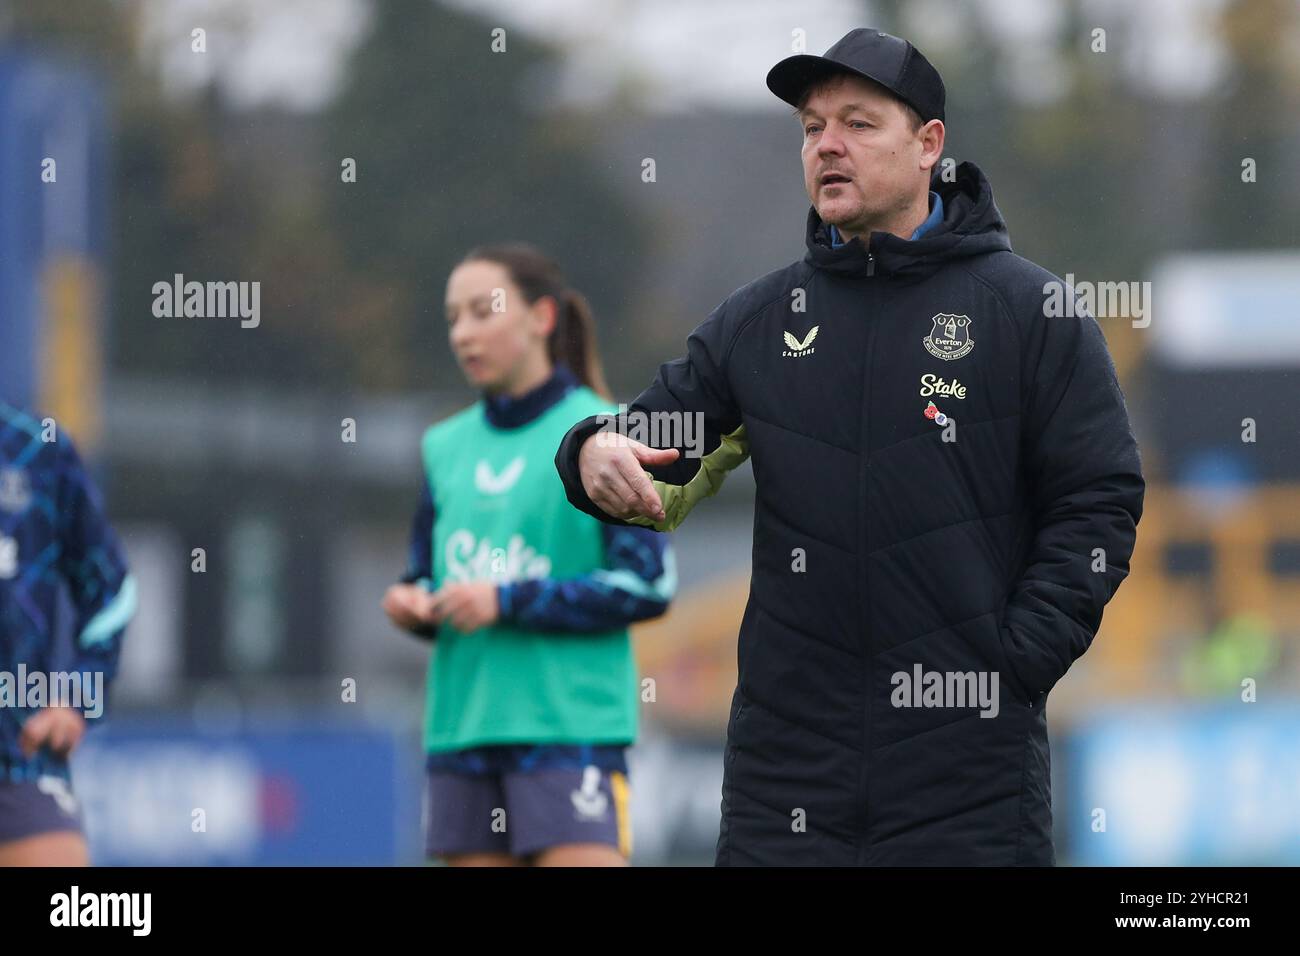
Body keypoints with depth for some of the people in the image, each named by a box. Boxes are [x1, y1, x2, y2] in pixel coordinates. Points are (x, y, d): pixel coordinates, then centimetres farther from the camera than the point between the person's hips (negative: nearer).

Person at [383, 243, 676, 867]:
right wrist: (411, 604, -1)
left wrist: (509, 602, -13)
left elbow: (649, 585, -7)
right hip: (463, 732, 6)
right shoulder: (447, 446, 15)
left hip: (572, 726, -6)